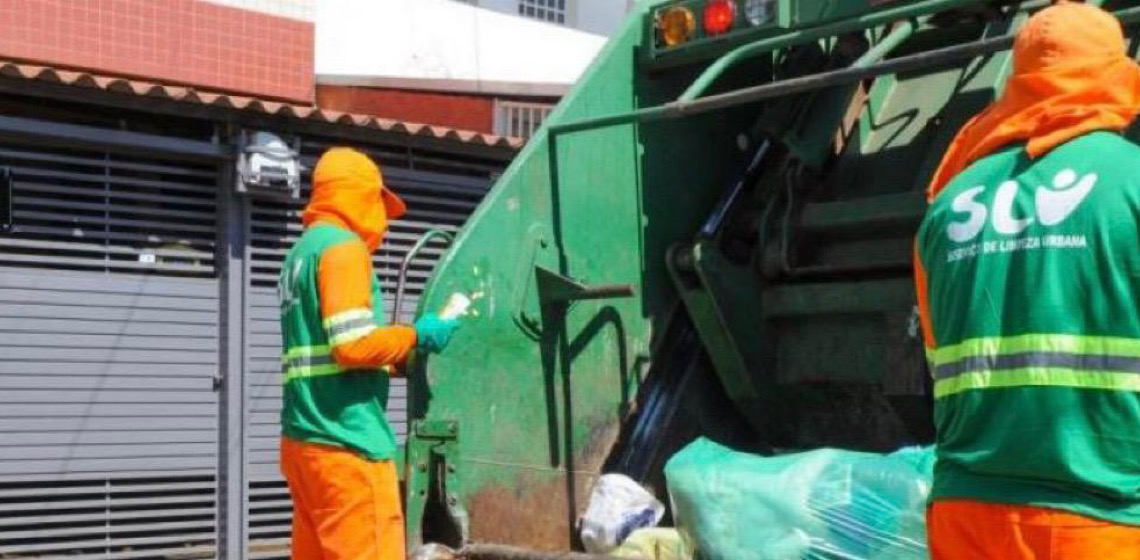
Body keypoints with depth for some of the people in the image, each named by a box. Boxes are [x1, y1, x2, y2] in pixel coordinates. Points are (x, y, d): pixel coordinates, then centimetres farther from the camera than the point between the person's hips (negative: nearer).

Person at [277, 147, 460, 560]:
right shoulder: (343, 245, -8)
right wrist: (416, 336, -4)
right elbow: (352, 344, -18)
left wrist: (404, 357, 19)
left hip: (304, 438, 9)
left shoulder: (300, 253, 19)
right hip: (346, 441, -9)